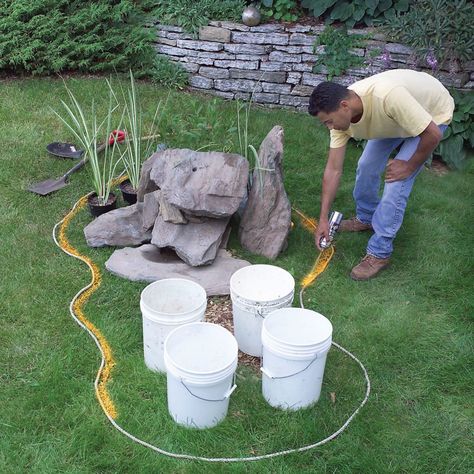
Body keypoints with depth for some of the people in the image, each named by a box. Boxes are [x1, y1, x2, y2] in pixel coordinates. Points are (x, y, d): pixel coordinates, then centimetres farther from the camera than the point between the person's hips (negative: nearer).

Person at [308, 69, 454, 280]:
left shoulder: (386, 96, -44)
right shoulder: (340, 113, -22)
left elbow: (433, 134, -34)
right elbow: (333, 169, -16)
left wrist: (409, 166, -19)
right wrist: (323, 219, -13)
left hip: (433, 114, -6)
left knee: (396, 183, -14)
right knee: (366, 166, 6)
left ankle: (379, 253, -1)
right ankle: (366, 218, 34)